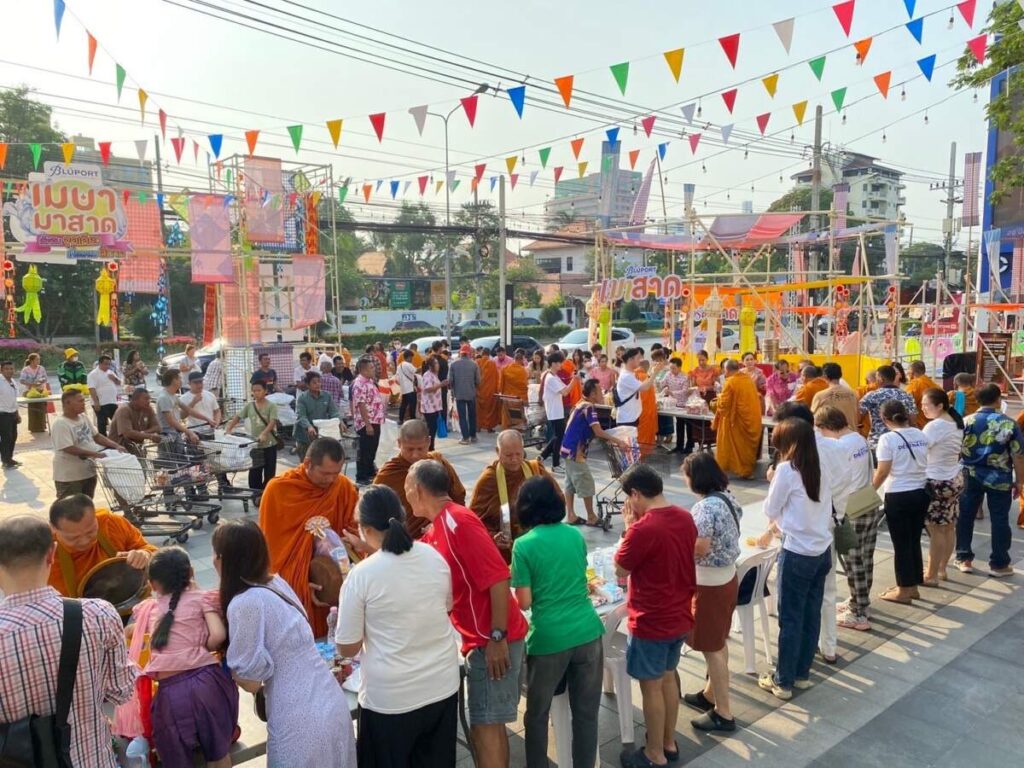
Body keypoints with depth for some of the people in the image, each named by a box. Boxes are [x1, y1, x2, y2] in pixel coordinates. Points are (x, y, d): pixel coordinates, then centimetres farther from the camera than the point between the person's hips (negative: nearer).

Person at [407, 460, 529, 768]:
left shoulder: (457, 520, -18)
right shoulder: (436, 531, 12)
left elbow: (498, 578, -23)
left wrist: (497, 638, -22)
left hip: (493, 642, -9)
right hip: (481, 640, 9)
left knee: (485, 727, -1)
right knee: (489, 725, 18)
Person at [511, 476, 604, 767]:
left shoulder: (523, 545, -9)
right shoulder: (575, 535, 5)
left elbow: (524, 602, -7)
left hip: (548, 638, -4)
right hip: (587, 632, 4)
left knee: (537, 715, 17)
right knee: (586, 712, 16)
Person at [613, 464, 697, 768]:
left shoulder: (643, 529, -27)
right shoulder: (685, 518, -2)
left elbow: (620, 569, -12)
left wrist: (628, 526, -9)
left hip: (651, 623, -8)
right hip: (680, 616, 8)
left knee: (651, 687, 9)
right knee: (668, 678, 23)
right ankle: (669, 743, 37)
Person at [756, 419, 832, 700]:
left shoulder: (786, 469, -14)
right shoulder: (819, 469, 6)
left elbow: (771, 510, -5)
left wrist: (773, 489, 10)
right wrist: (772, 531, 21)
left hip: (798, 554, -7)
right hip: (823, 551, 7)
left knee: (790, 619, 4)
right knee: (811, 615, 16)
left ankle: (783, 681, 15)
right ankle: (802, 673, 29)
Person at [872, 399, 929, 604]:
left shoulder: (888, 439, -14)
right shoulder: (921, 435, 3)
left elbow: (882, 472, -13)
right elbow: (924, 463, 9)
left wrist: (870, 491, 0)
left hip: (898, 496, -6)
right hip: (920, 493, 6)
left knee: (901, 543, 5)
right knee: (914, 541, 16)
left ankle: (904, 590, 13)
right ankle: (913, 586, 26)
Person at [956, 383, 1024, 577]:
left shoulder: (965, 422, -5)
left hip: (970, 477, 2)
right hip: (999, 479, -1)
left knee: (965, 517, 11)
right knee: (999, 520, 9)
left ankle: (964, 559, 17)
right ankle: (999, 564, 16)